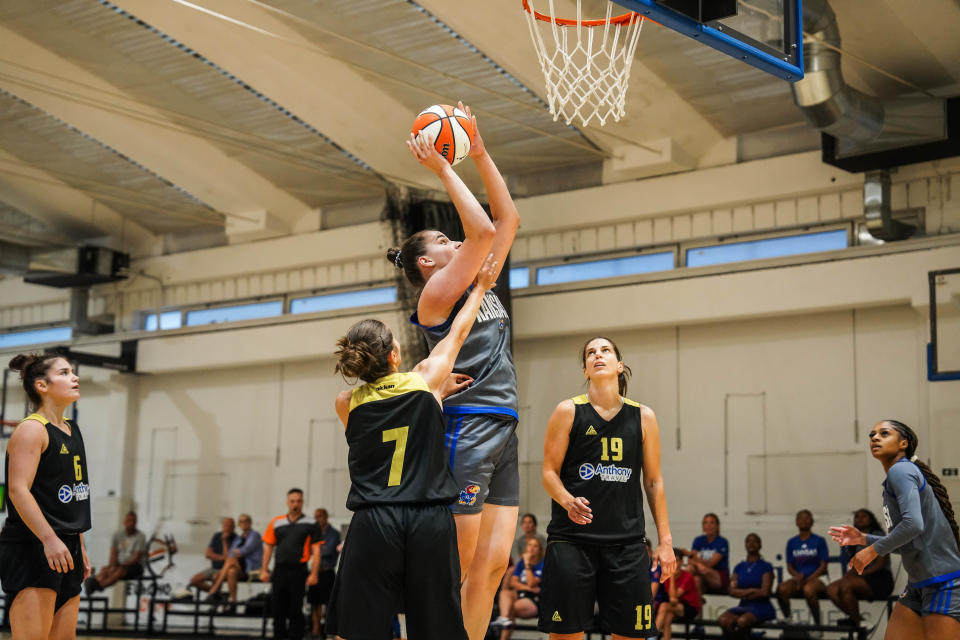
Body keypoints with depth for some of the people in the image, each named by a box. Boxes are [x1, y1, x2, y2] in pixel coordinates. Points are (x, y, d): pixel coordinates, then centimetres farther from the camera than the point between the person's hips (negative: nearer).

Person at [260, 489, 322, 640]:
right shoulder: (276, 523, 10)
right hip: (279, 570, 3)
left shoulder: (310, 524, 2)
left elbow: (316, 551, -1)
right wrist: (264, 570, 5)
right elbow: (268, 547, 13)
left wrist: (314, 574, -9)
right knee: (278, 609, 8)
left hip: (298, 571, -3)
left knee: (295, 611, -2)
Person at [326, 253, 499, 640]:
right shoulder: (425, 380, 3)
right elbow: (457, 333, 19)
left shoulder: (346, 404, 6)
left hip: (373, 522, 0)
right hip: (430, 521, 0)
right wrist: (481, 286, 34)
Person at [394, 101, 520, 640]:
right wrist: (444, 170, -9)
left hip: (502, 432, 8)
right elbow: (483, 231, -16)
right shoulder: (436, 293, -4)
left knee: (494, 563, 5)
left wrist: (480, 153, 16)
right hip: (467, 429, -8)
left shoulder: (480, 285, 20)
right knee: (456, 567, -7)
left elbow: (509, 218, 20)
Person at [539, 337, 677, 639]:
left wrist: (665, 540, 7)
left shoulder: (643, 417, 8)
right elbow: (549, 472, 1)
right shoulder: (568, 411, 2)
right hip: (572, 538, -2)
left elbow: (654, 482, 11)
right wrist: (568, 501, -20)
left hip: (627, 540, 2)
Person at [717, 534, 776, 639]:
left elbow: (764, 592, -8)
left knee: (742, 621, -37)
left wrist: (743, 593, 0)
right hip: (743, 606, 4)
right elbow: (732, 591, 4)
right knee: (723, 620, -29)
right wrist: (752, 591, -7)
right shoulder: (739, 567, 15)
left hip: (762, 607, -4)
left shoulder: (766, 567, 3)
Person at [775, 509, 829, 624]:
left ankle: (817, 623, -23)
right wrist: (797, 576, -9)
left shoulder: (819, 541, 6)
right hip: (798, 579, 3)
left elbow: (823, 566, 1)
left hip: (816, 579, -3)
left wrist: (808, 579, -12)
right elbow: (789, 567, 13)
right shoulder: (791, 542, 15)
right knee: (781, 589, -31)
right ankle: (787, 620, -12)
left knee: (808, 590, -40)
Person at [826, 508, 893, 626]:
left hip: (880, 580, -7)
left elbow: (881, 564, -10)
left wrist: (860, 573, -17)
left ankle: (855, 621, -19)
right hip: (863, 578, 7)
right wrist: (849, 574, -4)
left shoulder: (878, 535, -1)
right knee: (831, 589, -18)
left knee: (846, 586, -32)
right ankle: (854, 617, -13)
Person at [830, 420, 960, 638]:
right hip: (918, 586, 9)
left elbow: (913, 524, -25)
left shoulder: (900, 470, -10)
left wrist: (874, 549, -14)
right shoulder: (895, 478, 17)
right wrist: (863, 538, 14)